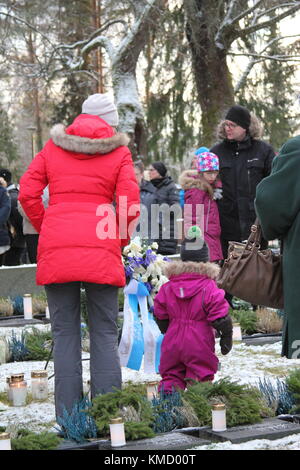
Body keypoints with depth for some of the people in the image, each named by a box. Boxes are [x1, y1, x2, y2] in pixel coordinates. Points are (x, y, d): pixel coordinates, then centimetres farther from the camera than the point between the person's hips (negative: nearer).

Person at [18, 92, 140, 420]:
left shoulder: (53, 146, 12)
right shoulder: (118, 151, 6)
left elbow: (27, 194, 6)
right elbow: (129, 206, -2)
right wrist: (120, 241, 12)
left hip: (56, 247, 2)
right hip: (101, 248, -1)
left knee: (65, 334, 6)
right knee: (104, 334, 4)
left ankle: (68, 417, 5)